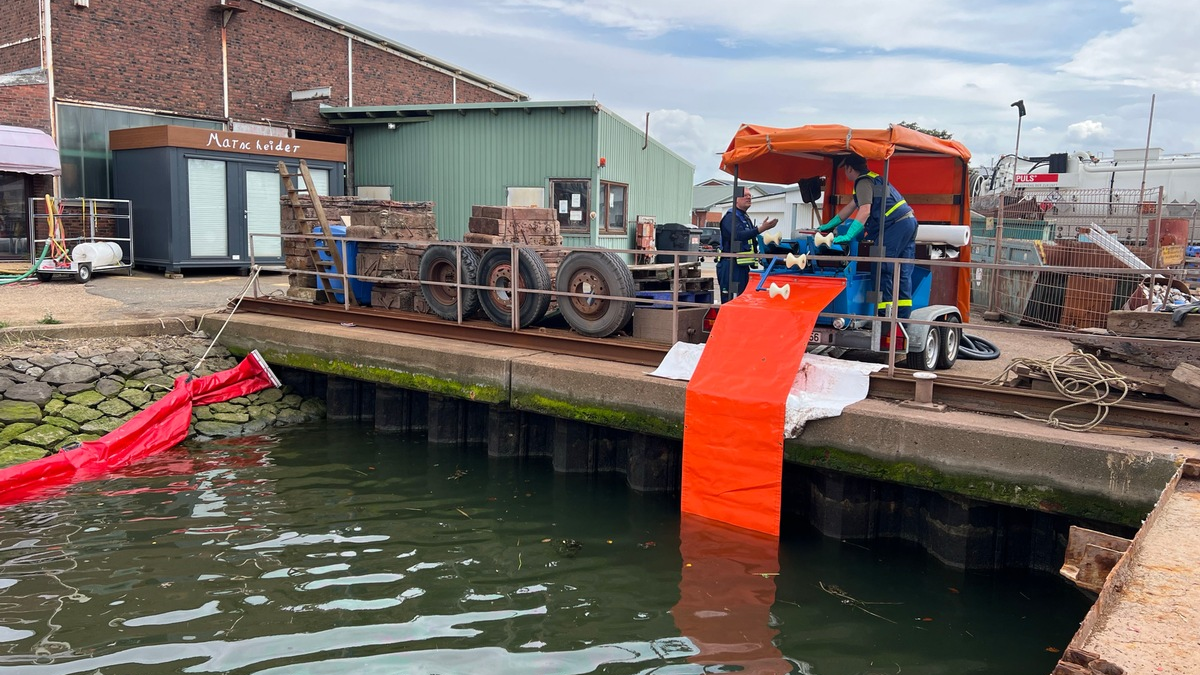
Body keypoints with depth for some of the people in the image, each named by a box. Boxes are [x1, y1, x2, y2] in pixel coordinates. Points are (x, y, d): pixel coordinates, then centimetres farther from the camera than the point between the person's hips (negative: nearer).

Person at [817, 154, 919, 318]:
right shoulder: (872, 179, 27)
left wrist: (848, 236, -22)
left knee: (883, 268, -10)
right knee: (903, 271, 7)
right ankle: (903, 313, 7)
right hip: (909, 221, 10)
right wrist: (828, 225, 36)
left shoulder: (863, 182, -7)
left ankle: (884, 312, -12)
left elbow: (864, 211, -20)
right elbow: (851, 206, 32)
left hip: (898, 224, -10)